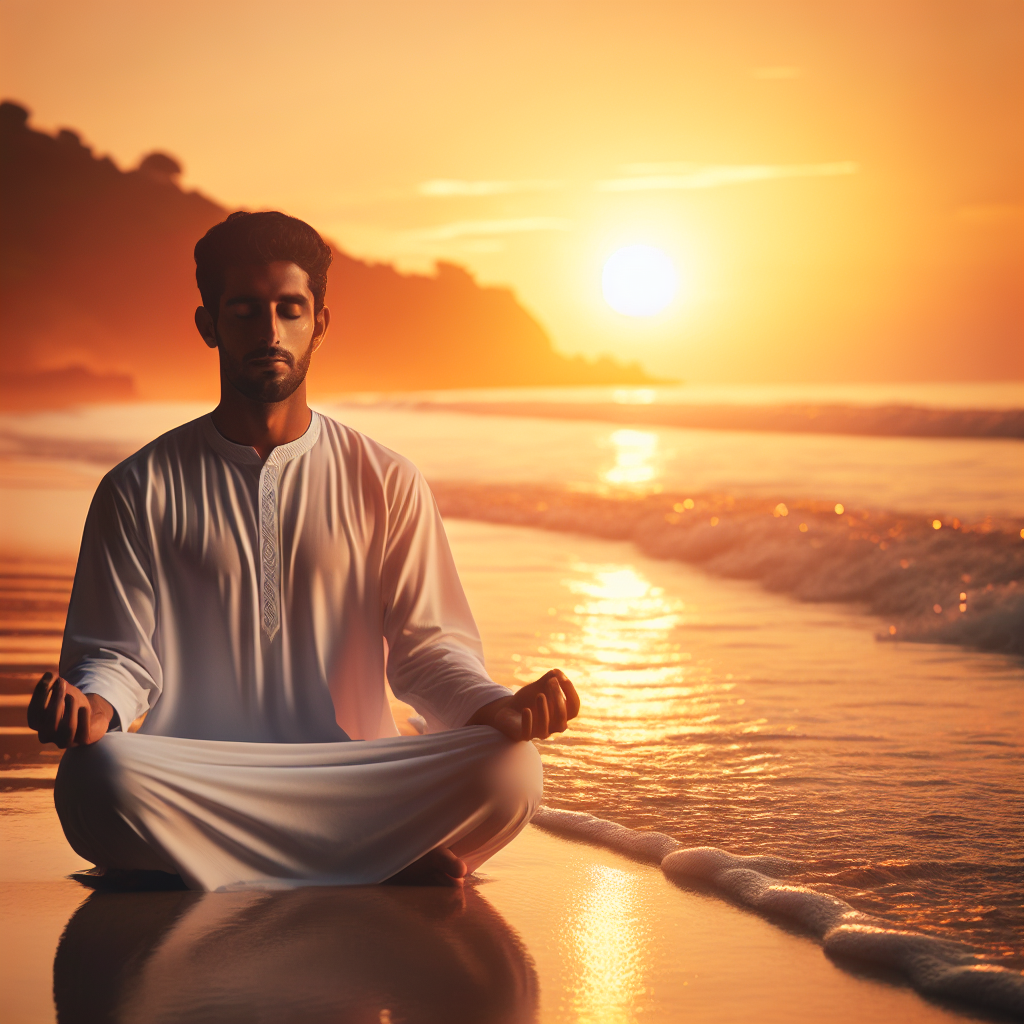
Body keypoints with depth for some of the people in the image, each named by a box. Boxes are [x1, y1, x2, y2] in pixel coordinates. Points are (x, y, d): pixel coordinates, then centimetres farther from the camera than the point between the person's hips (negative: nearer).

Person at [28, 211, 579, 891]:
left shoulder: (385, 484, 15)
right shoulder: (141, 490, 12)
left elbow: (425, 647, 12)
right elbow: (119, 654, 8)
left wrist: (500, 709, -10)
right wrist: (93, 704, -17)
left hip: (355, 797, 1)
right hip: (195, 796, -1)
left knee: (509, 772, -29)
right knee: (96, 778, -37)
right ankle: (386, 871, -24)